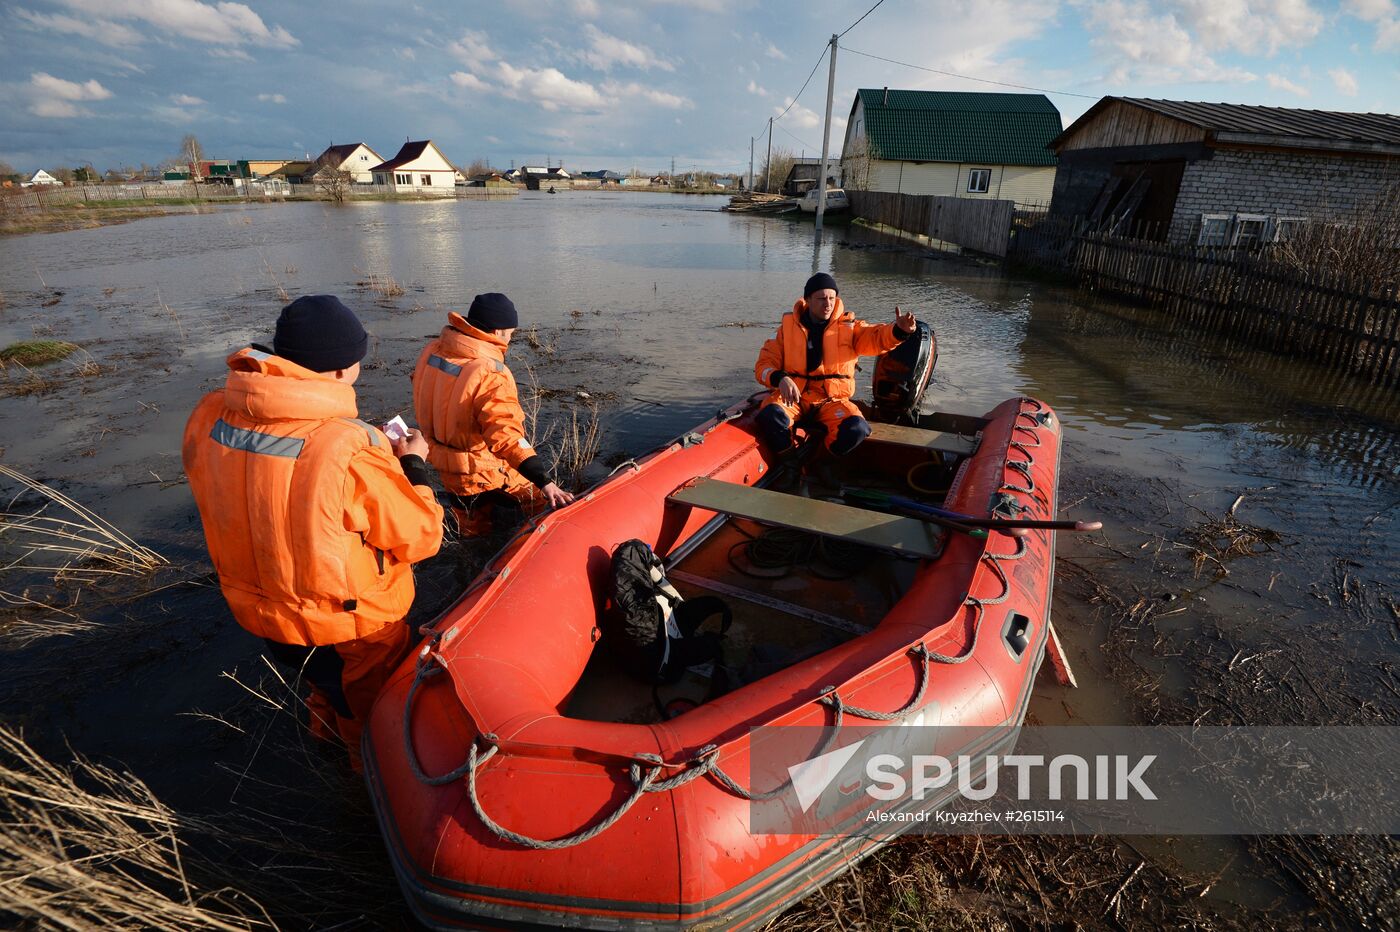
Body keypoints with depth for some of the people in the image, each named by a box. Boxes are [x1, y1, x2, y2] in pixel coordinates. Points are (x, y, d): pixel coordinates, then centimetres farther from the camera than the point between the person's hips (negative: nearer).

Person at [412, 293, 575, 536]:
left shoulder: (431, 351, -4)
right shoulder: (490, 374, -29)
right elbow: (506, 436, -34)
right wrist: (543, 480, -34)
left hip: (444, 465, 8)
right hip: (484, 476, -8)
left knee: (476, 532, 26)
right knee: (548, 506, 3)